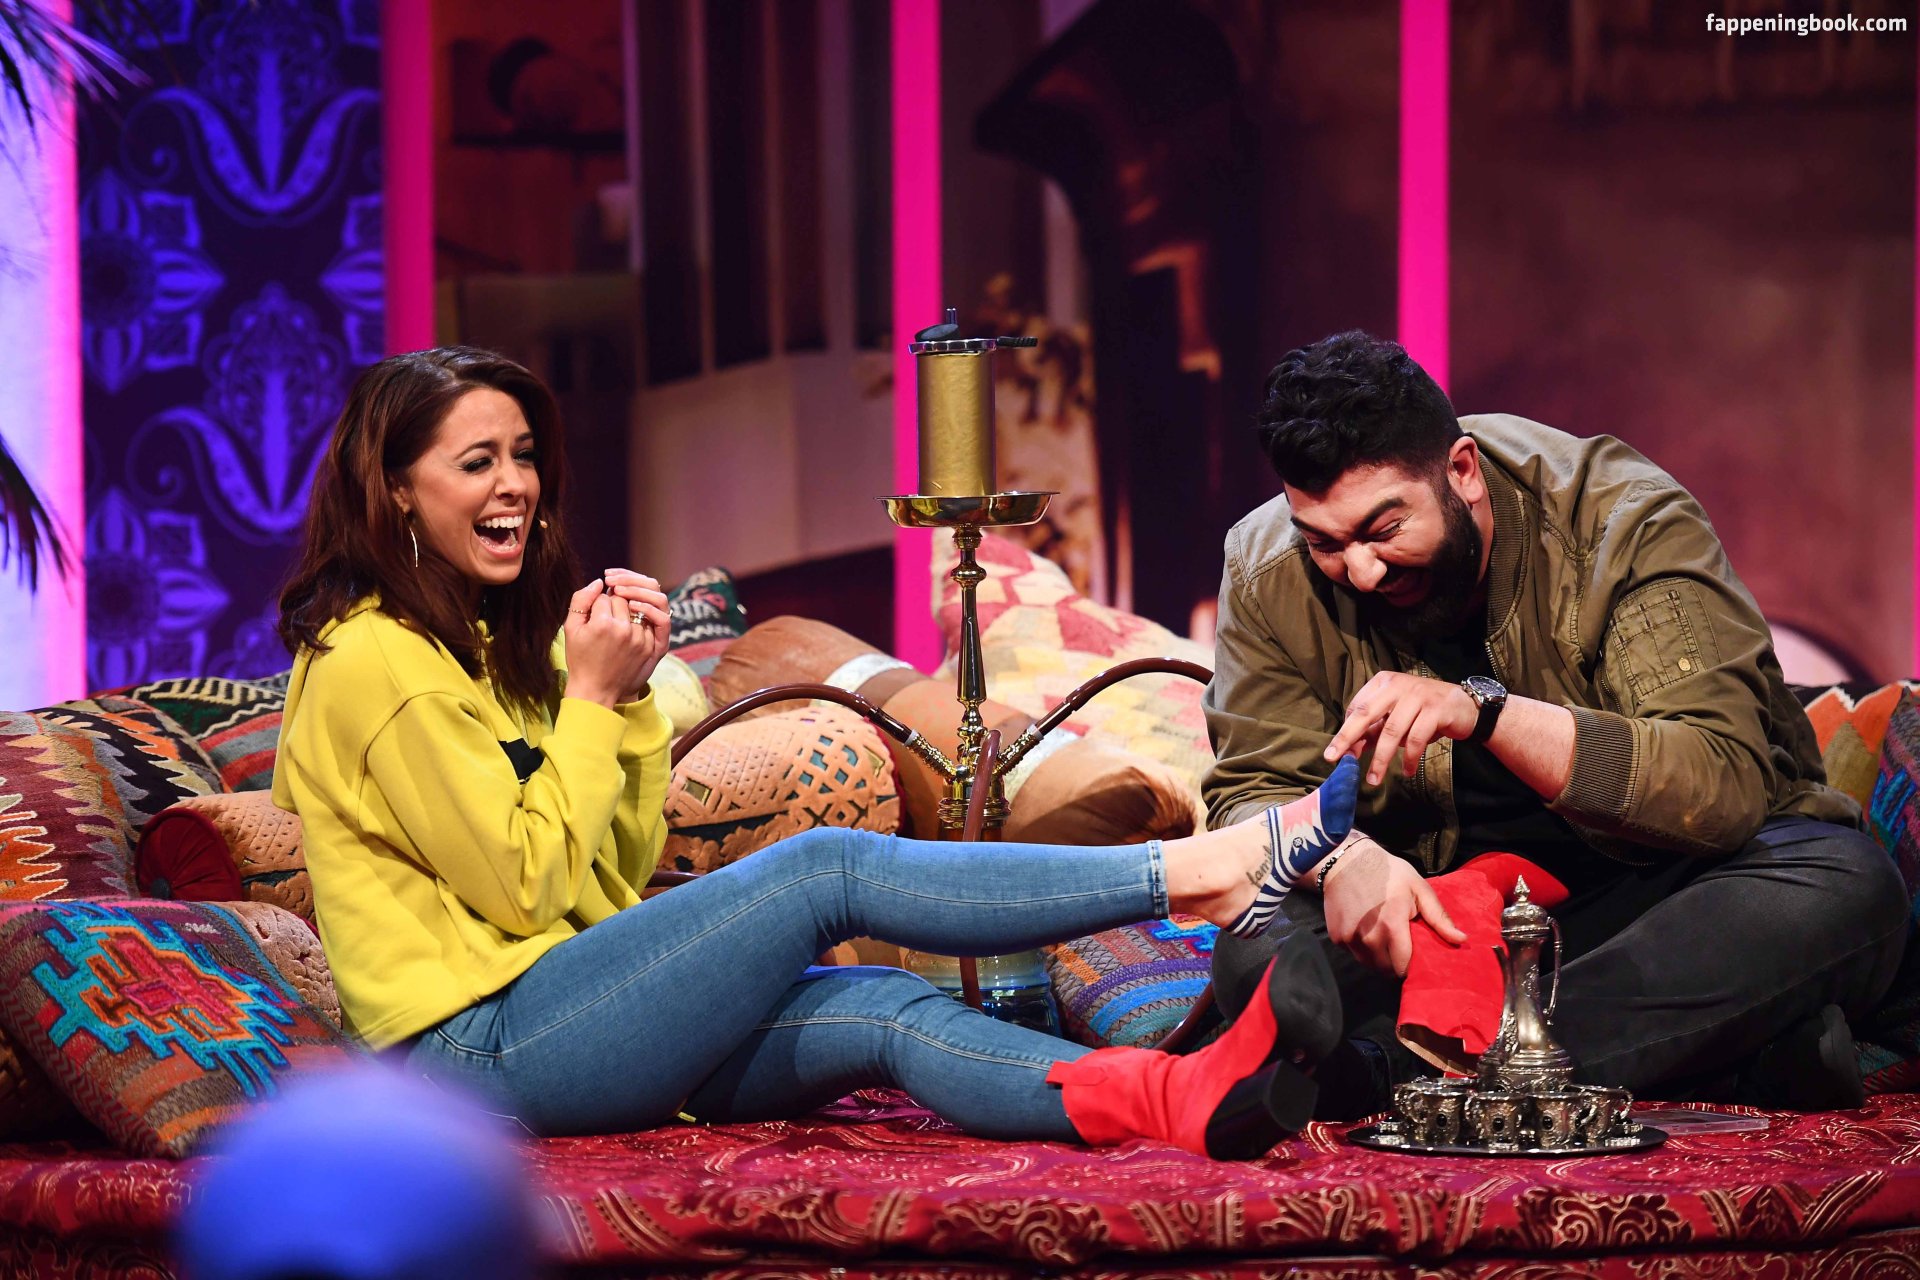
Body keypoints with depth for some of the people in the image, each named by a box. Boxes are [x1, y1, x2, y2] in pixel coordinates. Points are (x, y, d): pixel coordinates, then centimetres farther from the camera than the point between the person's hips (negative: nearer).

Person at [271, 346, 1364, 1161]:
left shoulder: (485, 642, 20)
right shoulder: (375, 661, -10)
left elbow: (625, 873, 15)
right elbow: (527, 886, -13)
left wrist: (629, 696, 2)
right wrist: (588, 696, -7)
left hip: (555, 1026, 9)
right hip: (478, 1052, -9)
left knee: (884, 1013, -14)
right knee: (830, 868, -17)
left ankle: (1189, 1099, -35)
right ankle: (1198, 873, -16)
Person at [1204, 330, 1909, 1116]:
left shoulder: (1627, 523, -18)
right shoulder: (1268, 572, -8)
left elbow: (1725, 788, -27)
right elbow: (1254, 793, -6)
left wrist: (1484, 710, -40)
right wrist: (1339, 858, -32)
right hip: (1442, 905, 2)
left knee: (1842, 889, -35)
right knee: (1256, 947, -29)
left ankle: (1383, 1060, -40)